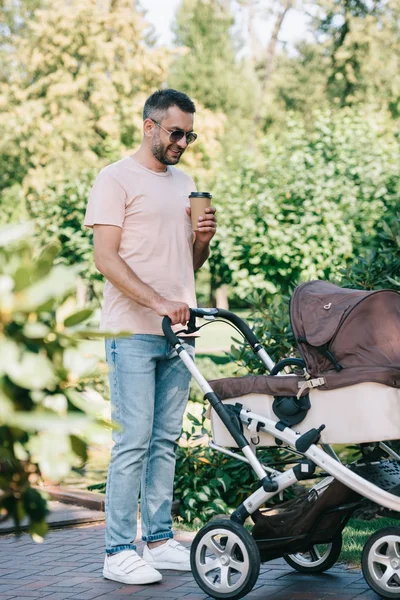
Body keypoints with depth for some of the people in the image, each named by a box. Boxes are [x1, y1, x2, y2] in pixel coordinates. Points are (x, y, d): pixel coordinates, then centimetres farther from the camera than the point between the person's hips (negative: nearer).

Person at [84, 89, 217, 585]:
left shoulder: (185, 183, 19)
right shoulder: (116, 179, -3)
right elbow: (105, 258, -12)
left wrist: (203, 239, 0)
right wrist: (158, 302, -21)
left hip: (179, 331, 7)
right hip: (133, 333, -7)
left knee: (166, 441, 9)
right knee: (134, 442, -7)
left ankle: (159, 540, 17)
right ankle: (118, 551, 0)